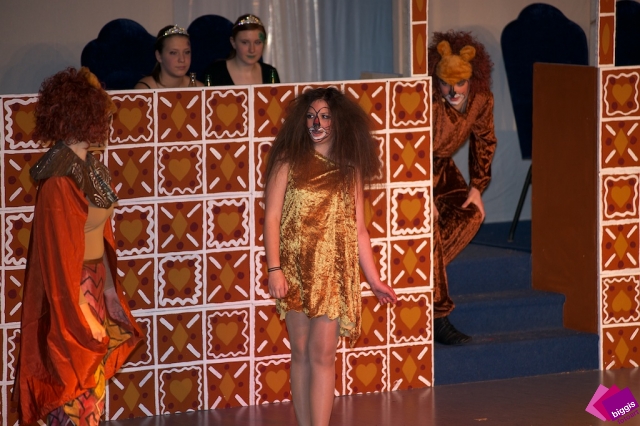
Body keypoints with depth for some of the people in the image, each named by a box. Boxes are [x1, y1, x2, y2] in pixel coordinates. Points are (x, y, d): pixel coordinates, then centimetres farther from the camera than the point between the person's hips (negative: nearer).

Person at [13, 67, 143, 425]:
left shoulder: (91, 165, 7)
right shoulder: (60, 174, -20)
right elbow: (59, 248, -20)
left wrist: (108, 288, 15)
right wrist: (82, 312, -20)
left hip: (96, 280, 9)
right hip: (72, 287, -9)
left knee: (93, 379, 14)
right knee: (78, 388, 0)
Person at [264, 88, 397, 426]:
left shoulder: (349, 169, 9)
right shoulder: (289, 160, 2)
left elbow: (358, 230, 12)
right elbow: (271, 217, -2)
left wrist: (375, 280, 9)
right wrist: (274, 269, -11)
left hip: (333, 271, 0)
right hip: (296, 268, 0)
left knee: (322, 355, -7)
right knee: (301, 353, 5)